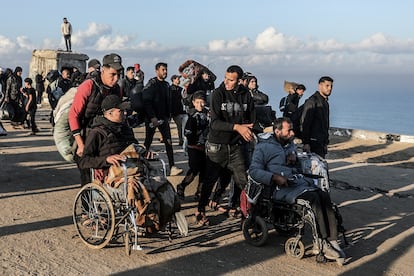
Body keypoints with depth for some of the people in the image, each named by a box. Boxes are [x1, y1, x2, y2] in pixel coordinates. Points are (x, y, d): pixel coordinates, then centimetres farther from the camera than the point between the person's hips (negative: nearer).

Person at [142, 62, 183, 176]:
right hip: (152, 118, -6)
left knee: (168, 141, -3)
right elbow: (146, 101, -16)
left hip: (163, 118, 6)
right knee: (148, 142, 6)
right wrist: (152, 117, -21)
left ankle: (172, 168, -7)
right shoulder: (152, 83, -9)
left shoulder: (166, 84, 12)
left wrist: (167, 116, 10)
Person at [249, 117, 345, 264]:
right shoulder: (263, 147, -2)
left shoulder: (290, 144, 21)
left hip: (298, 180, 7)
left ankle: (332, 240, -25)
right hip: (281, 187, -7)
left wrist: (294, 158, 10)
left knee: (324, 196, -20)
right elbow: (254, 170, -11)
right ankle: (323, 243, -25)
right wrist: (275, 177, -22)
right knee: (313, 198, -29)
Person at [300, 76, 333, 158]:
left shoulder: (325, 103, 17)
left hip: (321, 143, 9)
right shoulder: (312, 101, -11)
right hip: (313, 142, -9)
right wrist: (306, 143, -21)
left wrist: (326, 142, 20)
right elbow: (304, 123, -17)